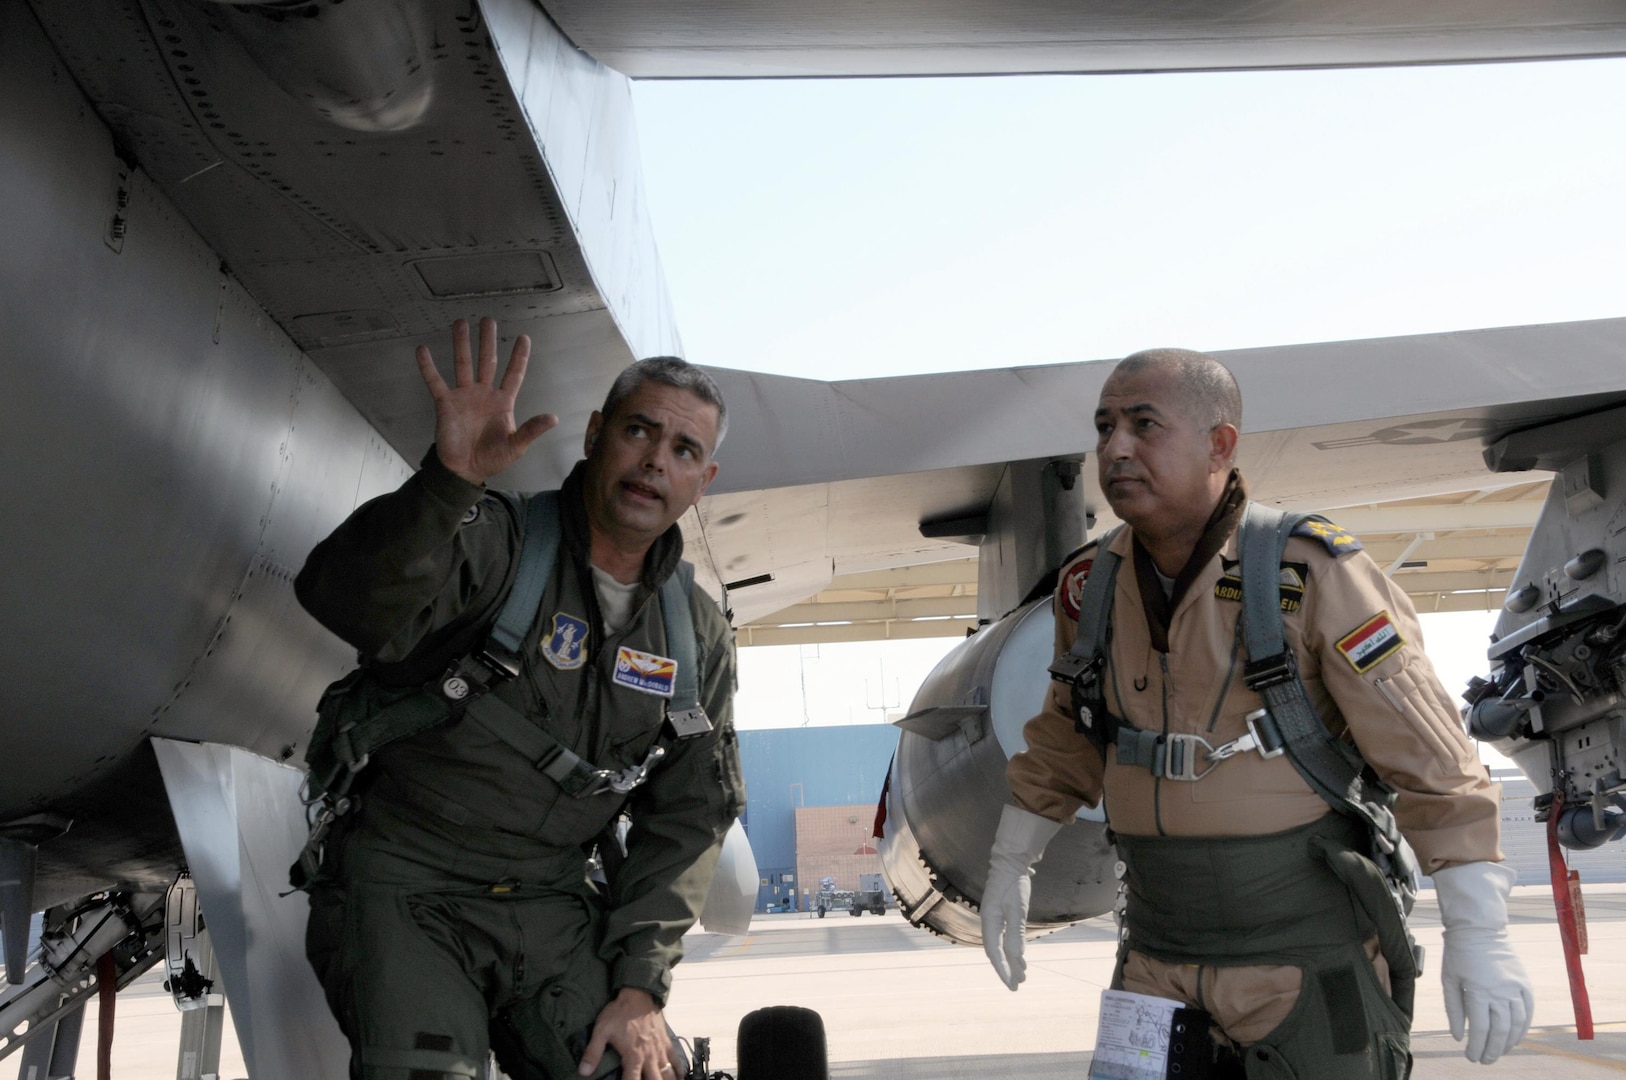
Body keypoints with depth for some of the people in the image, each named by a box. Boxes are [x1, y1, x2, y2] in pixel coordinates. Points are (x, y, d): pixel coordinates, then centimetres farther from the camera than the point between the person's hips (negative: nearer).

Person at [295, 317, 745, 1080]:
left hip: (552, 905, 5)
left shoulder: (698, 638, 5)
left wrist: (641, 986, -2)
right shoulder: (493, 545, -11)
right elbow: (348, 604, -30)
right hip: (407, 887, -4)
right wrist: (447, 480, -46)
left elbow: (687, 817, 7)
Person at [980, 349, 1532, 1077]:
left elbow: (1431, 761, -14)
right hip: (1160, 952, 5)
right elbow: (1062, 743, 16)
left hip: (1308, 958, -4)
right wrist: (1008, 866, 19)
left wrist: (1479, 937, -16)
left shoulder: (1314, 574, -15)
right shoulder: (1092, 588, 1)